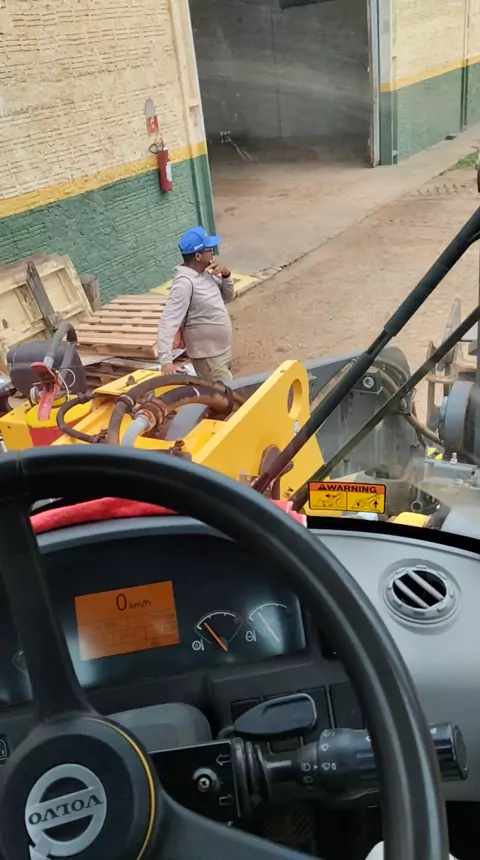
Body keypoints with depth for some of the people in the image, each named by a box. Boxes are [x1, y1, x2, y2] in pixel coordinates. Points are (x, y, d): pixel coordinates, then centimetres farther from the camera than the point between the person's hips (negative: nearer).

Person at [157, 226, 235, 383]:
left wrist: (226, 275, -6)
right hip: (208, 355, -9)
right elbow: (168, 321, -30)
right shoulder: (185, 283, -24)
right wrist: (166, 359, -41)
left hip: (222, 349, 9)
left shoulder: (206, 273, 2)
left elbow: (228, 297, 15)